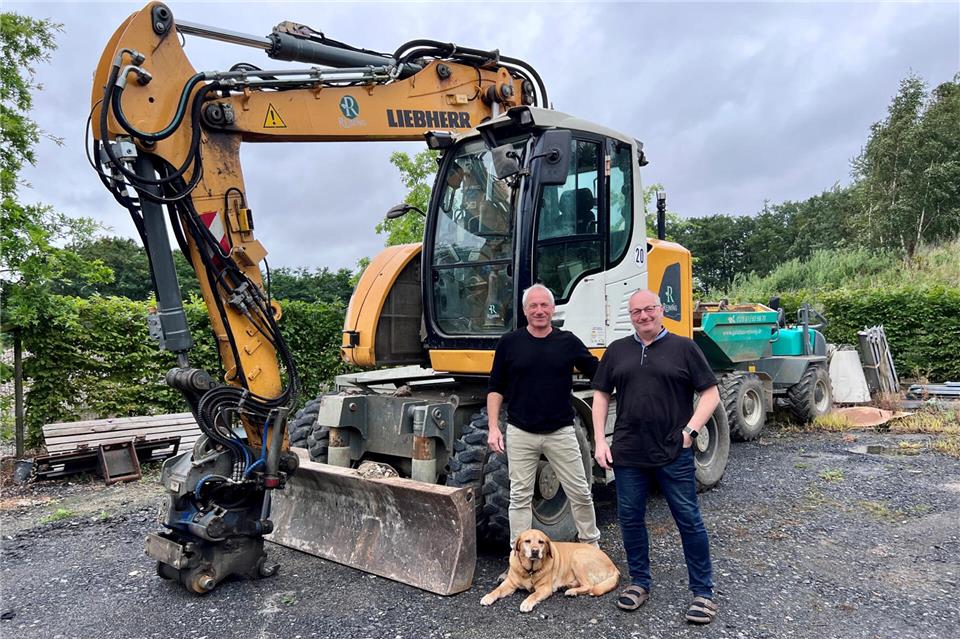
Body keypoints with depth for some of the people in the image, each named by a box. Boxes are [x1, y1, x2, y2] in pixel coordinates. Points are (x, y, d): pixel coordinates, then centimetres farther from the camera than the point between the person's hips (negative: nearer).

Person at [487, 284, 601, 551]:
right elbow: (496, 388, 4)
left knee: (580, 493, 9)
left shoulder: (568, 341, 2)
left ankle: (591, 544, 31)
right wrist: (493, 427, -3)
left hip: (561, 432, 1)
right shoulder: (509, 343, 0)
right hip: (520, 434, 0)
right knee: (520, 496, 8)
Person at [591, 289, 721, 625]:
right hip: (627, 454, 3)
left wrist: (690, 430, -10)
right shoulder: (617, 351, 9)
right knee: (630, 518, 11)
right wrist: (599, 440, 3)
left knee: (689, 520, 5)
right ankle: (639, 582, 29)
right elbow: (601, 395, 11)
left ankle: (703, 591, 20)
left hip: (674, 455, -3)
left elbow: (711, 393, 0)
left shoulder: (684, 348, 0)